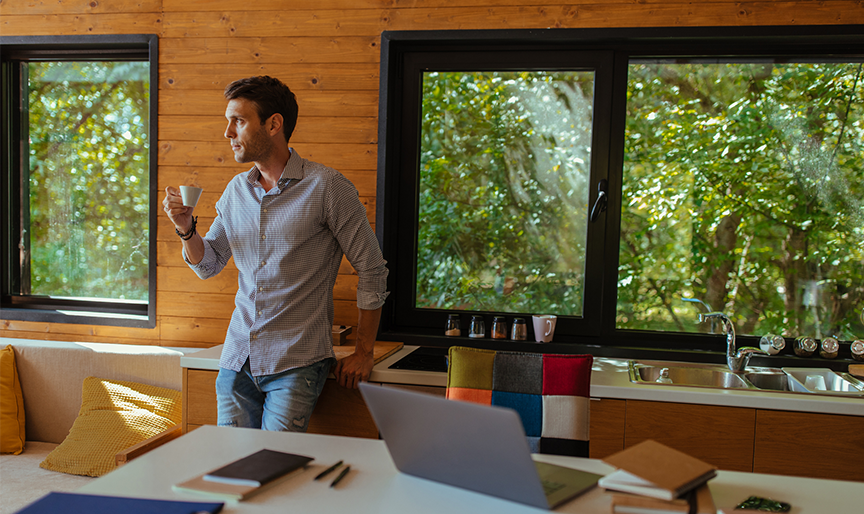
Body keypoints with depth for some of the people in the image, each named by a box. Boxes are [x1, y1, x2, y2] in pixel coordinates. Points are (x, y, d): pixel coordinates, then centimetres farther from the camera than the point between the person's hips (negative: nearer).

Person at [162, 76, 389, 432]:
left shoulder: (327, 187, -9)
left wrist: (363, 353, -3)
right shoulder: (236, 190, 9)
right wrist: (186, 228, -3)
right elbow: (208, 266, 18)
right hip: (236, 359, 6)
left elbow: (371, 270, -5)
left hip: (296, 364, -5)